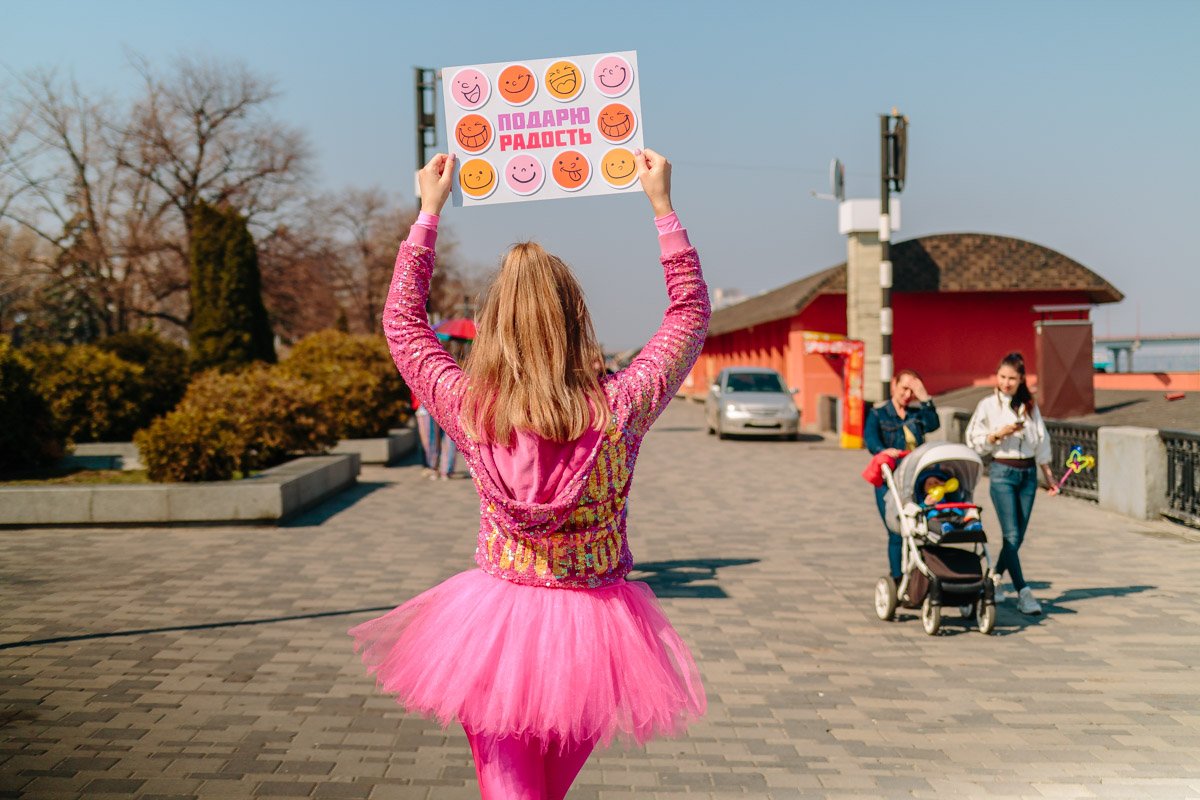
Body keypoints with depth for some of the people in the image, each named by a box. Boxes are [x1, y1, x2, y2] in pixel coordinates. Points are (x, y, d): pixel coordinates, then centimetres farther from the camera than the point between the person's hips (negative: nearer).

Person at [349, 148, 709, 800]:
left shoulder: (471, 411, -15)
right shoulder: (619, 410, -16)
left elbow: (402, 320, 2)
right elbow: (691, 313, -1)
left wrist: (428, 212, 7)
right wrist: (663, 206, 3)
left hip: (499, 622, -1)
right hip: (595, 627, 2)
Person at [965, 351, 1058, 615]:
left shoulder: (1030, 406, 10)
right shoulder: (988, 405, -1)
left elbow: (1041, 442, 16)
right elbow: (974, 441, -2)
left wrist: (1049, 475, 16)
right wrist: (1000, 434, -17)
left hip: (1028, 472, 4)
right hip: (1002, 472, -4)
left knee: (1018, 536, 7)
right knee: (1011, 535, -11)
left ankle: (995, 577, 27)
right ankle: (1023, 593, -12)